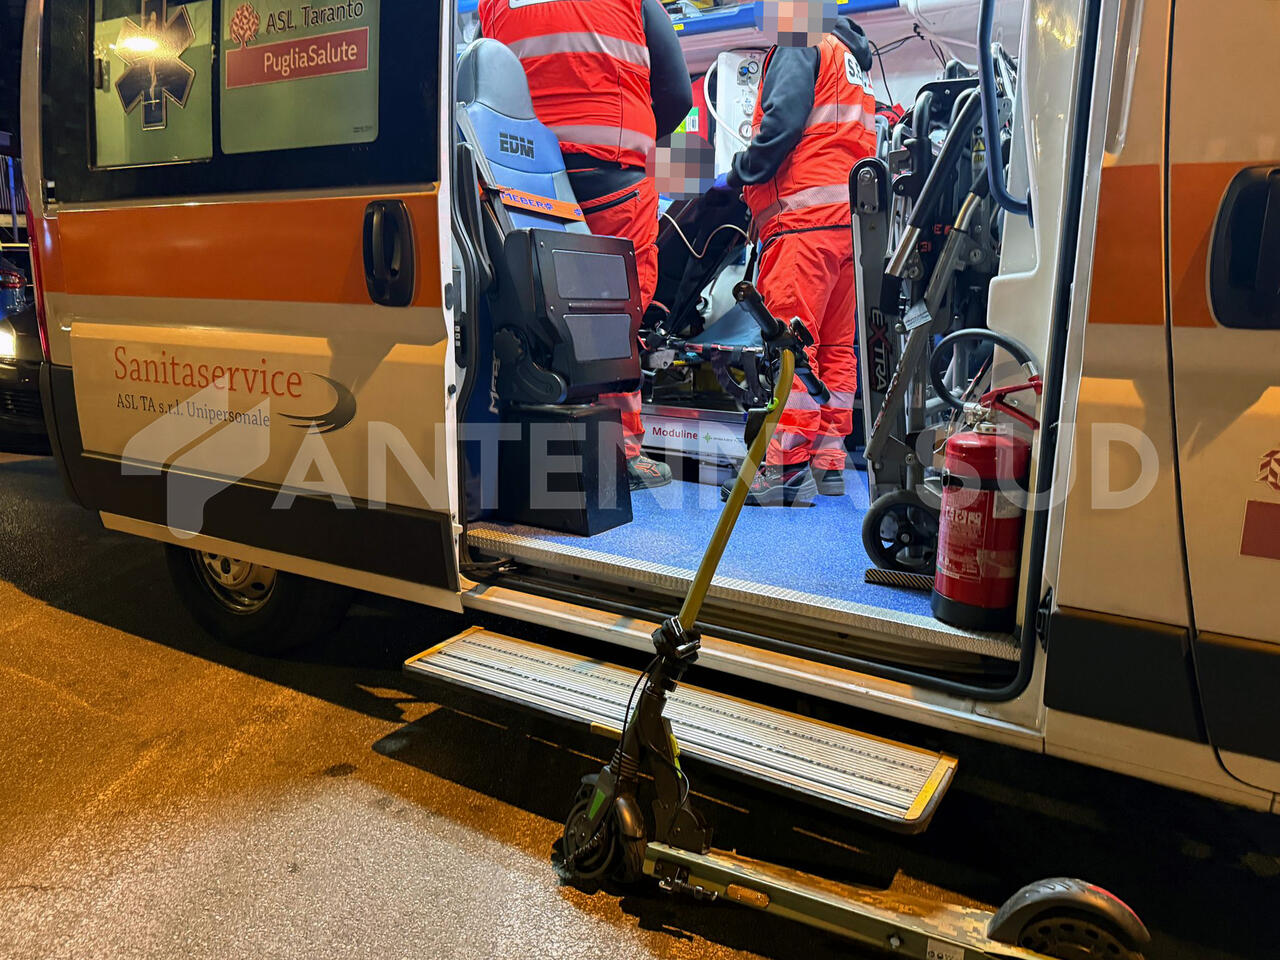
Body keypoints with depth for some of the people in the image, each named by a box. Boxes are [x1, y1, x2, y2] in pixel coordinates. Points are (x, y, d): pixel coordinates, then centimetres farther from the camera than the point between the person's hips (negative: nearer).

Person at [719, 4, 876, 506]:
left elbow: (782, 120, -12)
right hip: (848, 219, 9)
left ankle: (787, 467, -18)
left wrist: (739, 174, 0)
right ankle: (828, 462, 10)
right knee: (836, 346, 7)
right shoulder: (854, 62, 31)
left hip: (804, 216, -9)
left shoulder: (800, 46, 4)